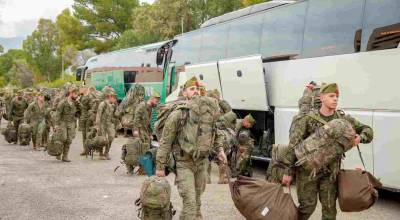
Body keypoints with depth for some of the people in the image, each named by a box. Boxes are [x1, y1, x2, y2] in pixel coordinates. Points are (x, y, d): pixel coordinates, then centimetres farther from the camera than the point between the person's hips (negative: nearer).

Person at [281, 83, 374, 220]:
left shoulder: (344, 119, 0)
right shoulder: (308, 119, -11)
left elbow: (367, 131, 9)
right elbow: (293, 145, -13)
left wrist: (360, 138, -16)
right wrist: (288, 171, -17)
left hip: (330, 172, 3)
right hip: (307, 170, -3)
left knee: (329, 208, 6)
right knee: (308, 206, 1)